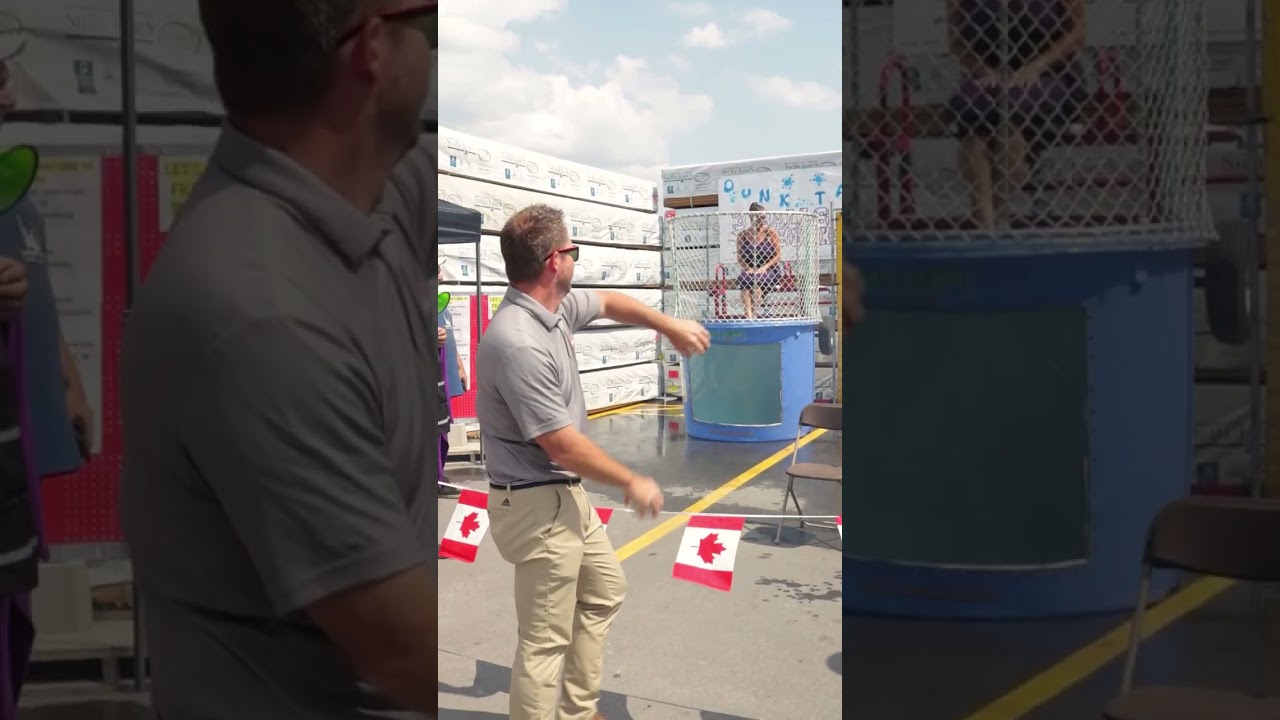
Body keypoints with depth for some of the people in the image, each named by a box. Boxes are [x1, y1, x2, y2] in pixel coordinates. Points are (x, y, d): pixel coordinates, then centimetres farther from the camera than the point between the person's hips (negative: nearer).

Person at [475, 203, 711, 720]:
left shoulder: (555, 307, 1)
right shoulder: (518, 343, -29)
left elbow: (608, 303, 26)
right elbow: (564, 447, -26)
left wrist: (669, 327, 23)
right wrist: (632, 483, -13)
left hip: (567, 494, 11)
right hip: (537, 506, -11)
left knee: (605, 591, 25)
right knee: (546, 639, -3)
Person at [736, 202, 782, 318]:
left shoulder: (770, 232, 1)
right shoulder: (742, 235, 6)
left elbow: (778, 255, 0)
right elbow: (740, 258, 8)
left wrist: (764, 267, -14)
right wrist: (748, 269, -12)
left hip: (770, 270, -1)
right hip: (751, 271, 1)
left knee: (756, 279, -35)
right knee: (743, 279, -33)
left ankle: (755, 314, -37)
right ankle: (748, 316, -44)